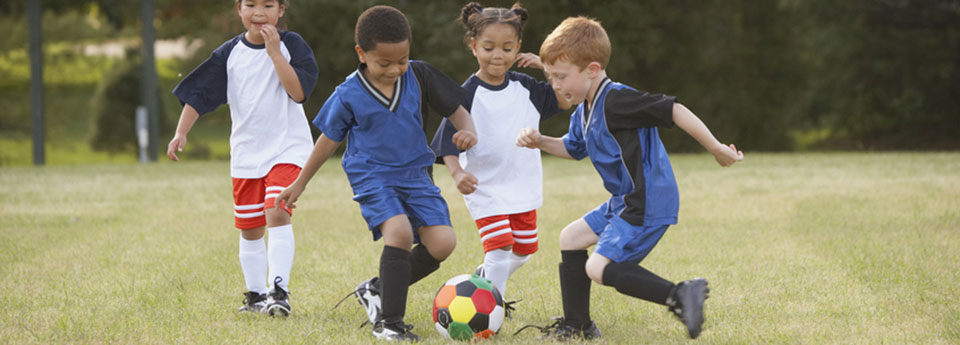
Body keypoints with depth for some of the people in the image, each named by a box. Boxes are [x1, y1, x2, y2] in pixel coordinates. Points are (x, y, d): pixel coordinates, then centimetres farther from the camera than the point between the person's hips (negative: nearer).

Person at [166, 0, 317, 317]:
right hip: (246, 151, 4)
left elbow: (299, 92, -16)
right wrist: (181, 133, -5)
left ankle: (279, 290, -24)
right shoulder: (229, 53, 3)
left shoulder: (290, 45, -5)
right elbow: (199, 94, 5)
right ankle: (256, 295, 24)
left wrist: (275, 53, -21)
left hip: (286, 147, -4)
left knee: (277, 214, -23)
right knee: (249, 230, 10)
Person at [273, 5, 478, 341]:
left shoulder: (419, 76, -2)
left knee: (442, 242, -12)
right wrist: (300, 182, 13)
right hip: (372, 176, -4)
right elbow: (329, 139, 6)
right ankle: (388, 322, -19)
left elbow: (456, 109, 7)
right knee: (399, 232, -29)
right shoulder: (349, 95, -8)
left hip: (415, 173, 4)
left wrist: (468, 131, -17)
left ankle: (378, 289, 10)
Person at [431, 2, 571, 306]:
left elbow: (568, 100, 6)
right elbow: (448, 143, -14)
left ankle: (483, 281, 40)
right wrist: (457, 174, -32)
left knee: (523, 251, 14)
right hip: (485, 188, -6)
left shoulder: (525, 87, 2)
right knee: (499, 248, -18)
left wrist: (548, 67, -7)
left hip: (523, 187, 6)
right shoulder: (467, 95, -12)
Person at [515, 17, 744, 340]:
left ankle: (679, 295, -22)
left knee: (599, 267, -18)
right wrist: (541, 142, 10)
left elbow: (673, 110, -25)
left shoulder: (616, 101, -21)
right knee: (571, 238, 19)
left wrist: (716, 149, -23)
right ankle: (577, 325, 26)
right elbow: (573, 148, 30)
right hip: (624, 203, 11)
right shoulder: (584, 111, 10)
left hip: (647, 206, -11)